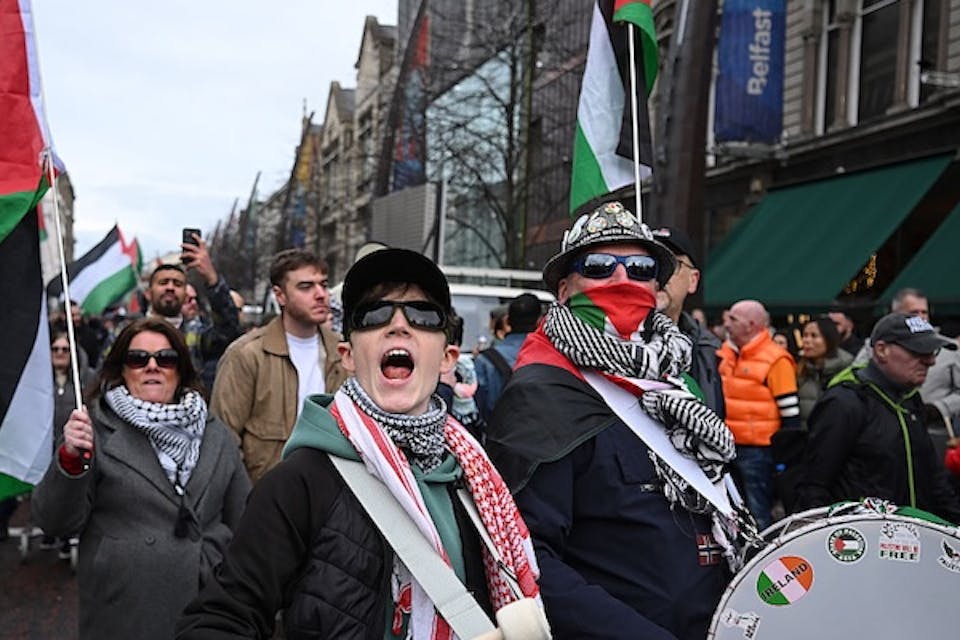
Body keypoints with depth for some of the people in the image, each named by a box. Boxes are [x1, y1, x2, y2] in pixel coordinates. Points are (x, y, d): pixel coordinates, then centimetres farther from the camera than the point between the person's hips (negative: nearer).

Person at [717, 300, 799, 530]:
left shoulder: (776, 360, -12)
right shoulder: (725, 352, 10)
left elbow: (790, 413, -12)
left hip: (758, 449, -8)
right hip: (726, 446, 8)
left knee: (758, 513, -2)